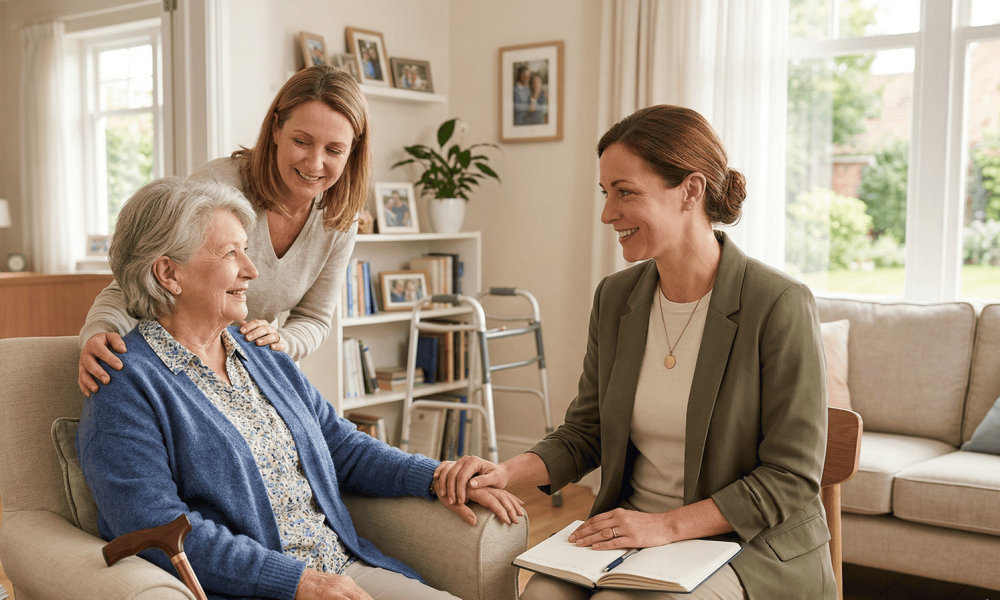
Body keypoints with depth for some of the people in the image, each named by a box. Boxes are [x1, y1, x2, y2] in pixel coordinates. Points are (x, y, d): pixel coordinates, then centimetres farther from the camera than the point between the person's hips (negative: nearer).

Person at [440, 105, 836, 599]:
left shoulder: (779, 306, -15)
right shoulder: (615, 298, 3)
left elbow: (790, 480, -13)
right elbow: (584, 433, 9)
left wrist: (668, 525, -20)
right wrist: (506, 472, -9)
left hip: (752, 548, -4)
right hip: (631, 535, 5)